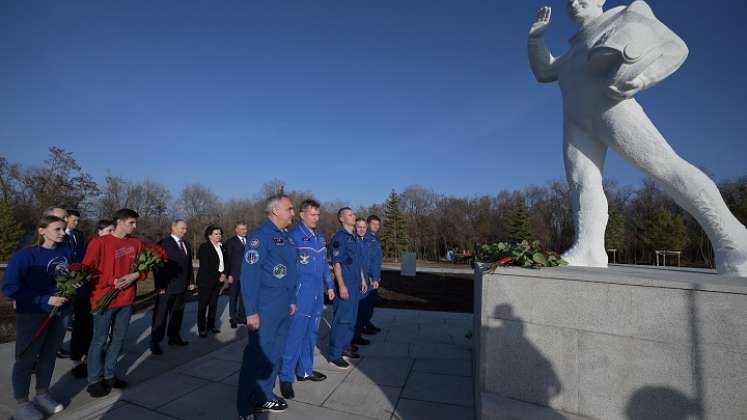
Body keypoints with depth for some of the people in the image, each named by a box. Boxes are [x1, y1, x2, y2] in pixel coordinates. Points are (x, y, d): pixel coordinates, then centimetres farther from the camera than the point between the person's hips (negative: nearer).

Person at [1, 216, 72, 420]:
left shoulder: (66, 251, -2)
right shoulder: (26, 255, -17)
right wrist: (45, 300, -22)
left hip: (60, 313, 5)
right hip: (32, 315, -5)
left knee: (49, 355, 16)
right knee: (26, 358, 10)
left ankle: (42, 394, 33)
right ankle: (22, 403, 27)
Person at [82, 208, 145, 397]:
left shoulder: (136, 244, 4)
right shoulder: (99, 243, -10)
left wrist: (136, 275, -10)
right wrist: (112, 282, -18)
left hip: (126, 299, 5)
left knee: (118, 339, 14)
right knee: (100, 340, 5)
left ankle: (110, 375, 28)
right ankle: (94, 381, 19)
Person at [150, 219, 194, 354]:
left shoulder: (187, 244, 12)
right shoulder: (164, 243, -9)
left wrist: (191, 281, 11)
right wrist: (160, 285, -17)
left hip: (182, 286, 7)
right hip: (167, 287, -6)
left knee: (178, 313, 15)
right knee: (161, 315, 2)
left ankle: (174, 337, 27)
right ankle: (155, 342, 11)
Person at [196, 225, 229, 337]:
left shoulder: (221, 246, 10)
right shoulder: (204, 247, -8)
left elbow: (226, 261, 12)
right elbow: (205, 265, -15)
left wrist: (224, 274, -3)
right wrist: (218, 276, -13)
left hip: (218, 280, 6)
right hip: (206, 280, -5)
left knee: (214, 303, 10)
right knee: (203, 304, 2)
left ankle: (211, 325, 20)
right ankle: (201, 328, 11)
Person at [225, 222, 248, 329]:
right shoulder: (230, 242, -3)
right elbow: (228, 259, -6)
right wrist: (229, 274, -12)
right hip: (235, 274, -3)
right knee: (233, 297, 7)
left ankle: (241, 316, 22)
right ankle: (232, 317, 19)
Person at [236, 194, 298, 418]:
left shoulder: (287, 238, 10)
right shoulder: (260, 236, -16)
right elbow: (249, 275, -19)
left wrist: (292, 300, 16)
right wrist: (251, 312, -19)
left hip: (283, 308, 8)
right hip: (265, 308, -8)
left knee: (274, 354, 18)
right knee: (257, 356, 3)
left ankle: (264, 397, 34)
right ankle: (246, 408, 18)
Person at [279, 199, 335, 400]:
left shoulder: (320, 236, 11)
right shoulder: (293, 235, -11)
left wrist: (329, 285, 17)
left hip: (317, 294, 7)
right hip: (300, 294, -7)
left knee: (311, 333, 17)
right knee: (295, 335, -2)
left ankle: (305, 370, 32)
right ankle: (286, 377, 14)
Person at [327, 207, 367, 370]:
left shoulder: (354, 237, 15)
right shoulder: (339, 237, -12)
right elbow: (336, 263, -17)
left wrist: (362, 279, 18)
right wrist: (341, 285, -21)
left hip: (355, 284, 9)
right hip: (345, 285, -9)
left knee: (351, 318, 15)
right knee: (342, 319, -4)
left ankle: (344, 348, 28)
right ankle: (335, 355, 7)